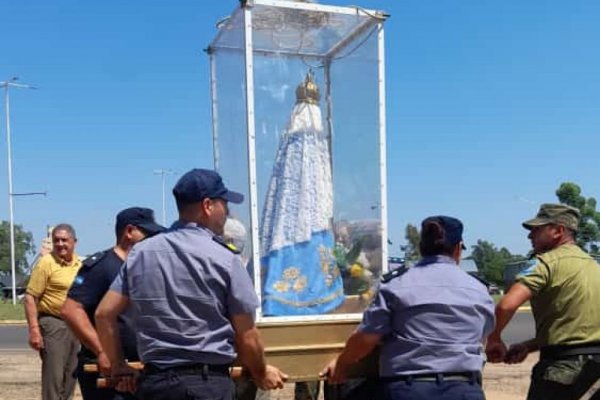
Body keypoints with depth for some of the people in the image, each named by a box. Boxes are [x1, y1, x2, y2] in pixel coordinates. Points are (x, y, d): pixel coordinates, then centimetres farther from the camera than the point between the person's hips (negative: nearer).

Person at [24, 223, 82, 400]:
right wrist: (34, 329, -21)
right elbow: (30, 297, -14)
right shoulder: (46, 263, -12)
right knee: (54, 375, -5)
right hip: (53, 323, -7)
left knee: (71, 375, 13)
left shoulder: (79, 264, 9)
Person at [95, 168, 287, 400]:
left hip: (153, 380, 5)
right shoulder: (223, 259, -6)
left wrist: (118, 366, 20)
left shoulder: (140, 253, 7)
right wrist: (261, 374, 15)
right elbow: (246, 338, -3)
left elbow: (104, 314, 7)